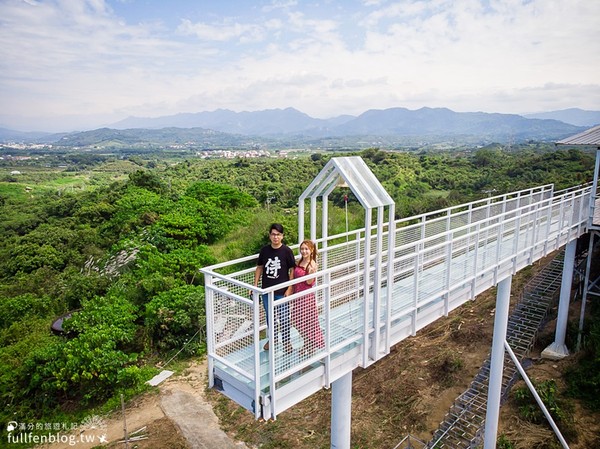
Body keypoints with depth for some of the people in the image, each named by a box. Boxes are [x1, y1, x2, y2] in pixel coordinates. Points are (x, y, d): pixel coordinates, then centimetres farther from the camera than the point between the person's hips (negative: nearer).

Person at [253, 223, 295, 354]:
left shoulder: (287, 251, -12)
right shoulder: (264, 250, -2)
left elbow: (292, 270, -8)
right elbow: (259, 267, 7)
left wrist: (290, 288, -11)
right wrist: (255, 285, 3)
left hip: (282, 291, -3)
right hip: (267, 290, 3)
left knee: (283, 318, 8)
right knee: (269, 316, 18)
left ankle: (286, 341, 27)